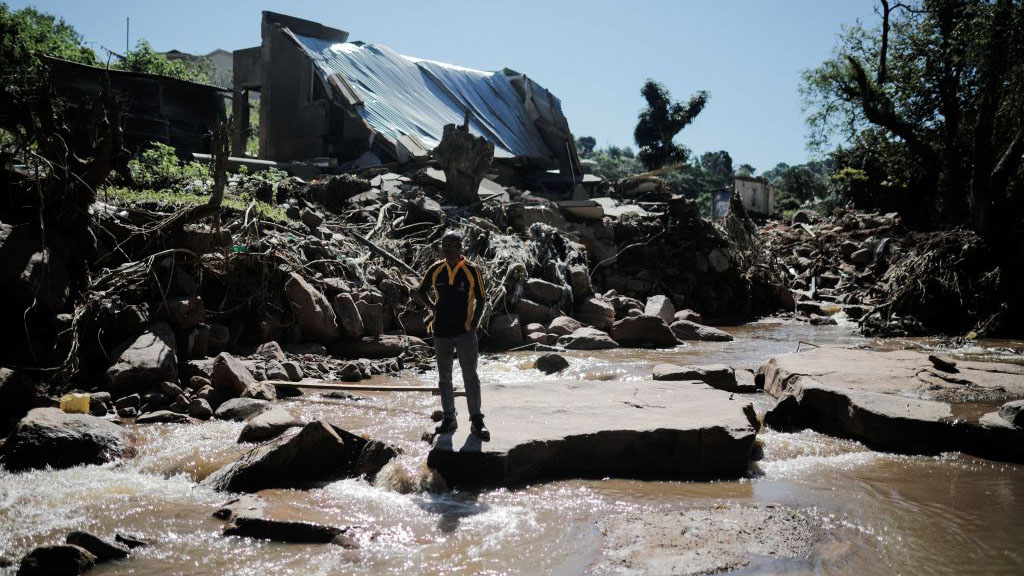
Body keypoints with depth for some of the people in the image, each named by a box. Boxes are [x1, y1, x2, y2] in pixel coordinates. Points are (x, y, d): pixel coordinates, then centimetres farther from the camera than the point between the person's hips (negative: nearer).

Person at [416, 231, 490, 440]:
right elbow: (422, 291, 18)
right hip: (441, 332, 4)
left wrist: (474, 323, -7)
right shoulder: (436, 270, 2)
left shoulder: (472, 270, -6)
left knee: (470, 376, -4)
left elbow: (480, 300, 1)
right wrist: (432, 307, 5)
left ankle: (476, 421, 1)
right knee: (444, 378, 11)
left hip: (465, 332, -4)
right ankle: (449, 418, 21)